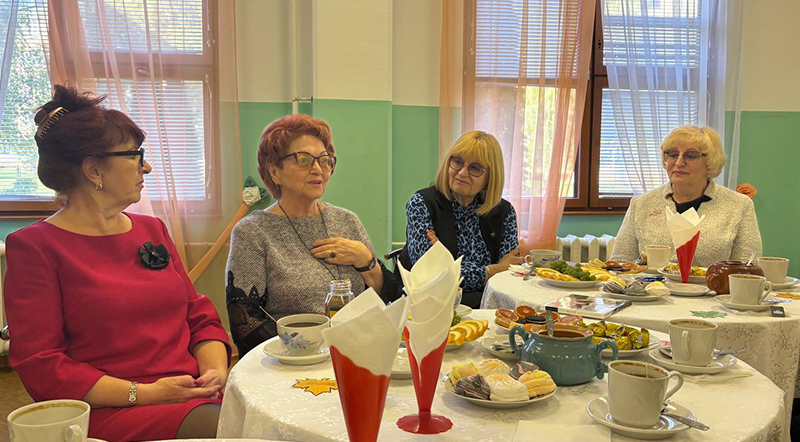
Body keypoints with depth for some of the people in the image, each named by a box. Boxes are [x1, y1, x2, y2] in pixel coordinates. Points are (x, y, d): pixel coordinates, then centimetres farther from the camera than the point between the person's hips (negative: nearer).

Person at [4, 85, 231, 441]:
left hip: (192, 396, 6)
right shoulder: (33, 246, -1)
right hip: (107, 411, -6)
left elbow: (200, 316, 18)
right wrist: (142, 394, -15)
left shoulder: (152, 230, 18)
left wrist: (215, 370, -4)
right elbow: (39, 366, -7)